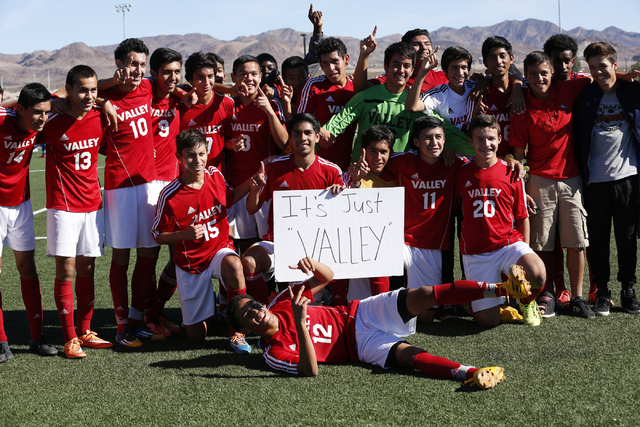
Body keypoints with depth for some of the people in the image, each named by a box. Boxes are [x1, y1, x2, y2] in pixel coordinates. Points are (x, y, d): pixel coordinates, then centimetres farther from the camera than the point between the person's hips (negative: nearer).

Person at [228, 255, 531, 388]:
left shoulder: (282, 304, 3)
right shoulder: (273, 353, -11)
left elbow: (327, 276, 9)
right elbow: (310, 371, -28)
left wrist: (310, 263, -16)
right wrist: (301, 324, -38)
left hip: (359, 313, 4)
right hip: (360, 346, -4)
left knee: (426, 295, -18)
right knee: (408, 355, -35)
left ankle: (502, 288, -24)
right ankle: (471, 374, -51)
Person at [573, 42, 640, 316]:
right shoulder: (585, 96, 3)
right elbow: (578, 137, 4)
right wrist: (582, 172, 0)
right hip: (595, 179, 0)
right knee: (598, 240, 5)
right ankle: (602, 293, 15)